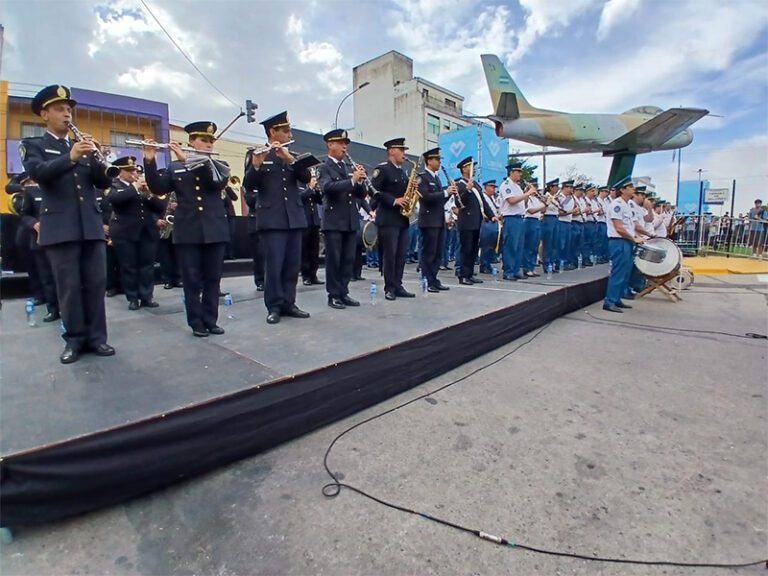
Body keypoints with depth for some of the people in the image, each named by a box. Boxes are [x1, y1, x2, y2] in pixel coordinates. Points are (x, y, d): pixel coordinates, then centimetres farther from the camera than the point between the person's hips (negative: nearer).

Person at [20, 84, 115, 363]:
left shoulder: (84, 146, 20)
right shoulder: (32, 145, 9)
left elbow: (104, 183, 9)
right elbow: (38, 172, -12)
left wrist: (97, 158, -10)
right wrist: (71, 157, -28)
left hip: (92, 226, 3)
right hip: (60, 228, -3)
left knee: (96, 284, 2)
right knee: (68, 286, -1)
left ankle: (96, 336, 10)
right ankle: (74, 339, 8)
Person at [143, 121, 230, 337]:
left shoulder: (219, 166, 10)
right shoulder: (175, 167, 12)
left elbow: (216, 181, -11)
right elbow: (158, 188, 2)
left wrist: (187, 159, -14)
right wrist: (150, 161, -11)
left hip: (215, 230, 0)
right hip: (187, 232, 0)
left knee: (212, 279, 5)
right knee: (191, 280, 2)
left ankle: (211, 320, 15)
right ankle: (196, 323, 11)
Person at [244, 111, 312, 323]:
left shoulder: (293, 154, 16)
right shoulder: (258, 155, 3)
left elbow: (306, 178, 0)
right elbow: (249, 185, -7)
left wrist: (289, 159, -14)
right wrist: (256, 165, -24)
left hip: (294, 217, 5)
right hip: (272, 218, -5)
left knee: (293, 264, 6)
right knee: (274, 265, -5)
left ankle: (289, 303, 15)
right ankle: (274, 307, 5)